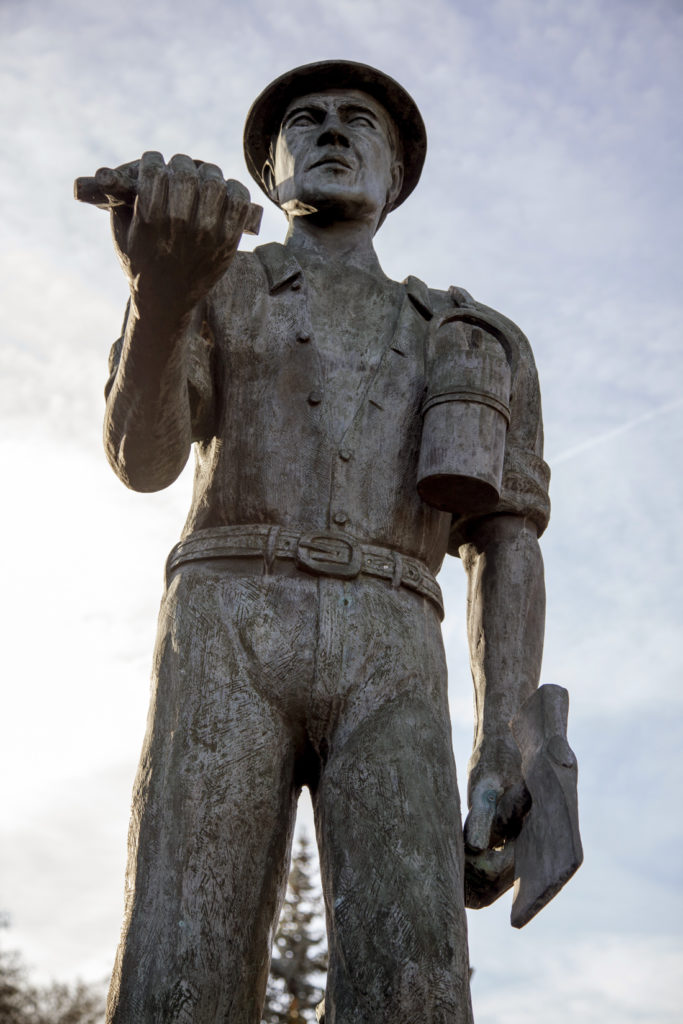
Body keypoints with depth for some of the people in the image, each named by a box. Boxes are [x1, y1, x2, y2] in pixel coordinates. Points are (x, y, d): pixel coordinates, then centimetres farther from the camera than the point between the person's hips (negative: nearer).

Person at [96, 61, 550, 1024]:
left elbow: (506, 547, 14)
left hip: (387, 668, 1)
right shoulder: (213, 292, 22)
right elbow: (142, 457, 1)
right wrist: (161, 293, -22)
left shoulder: (471, 340, 25)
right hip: (226, 645, 0)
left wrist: (507, 740, -4)